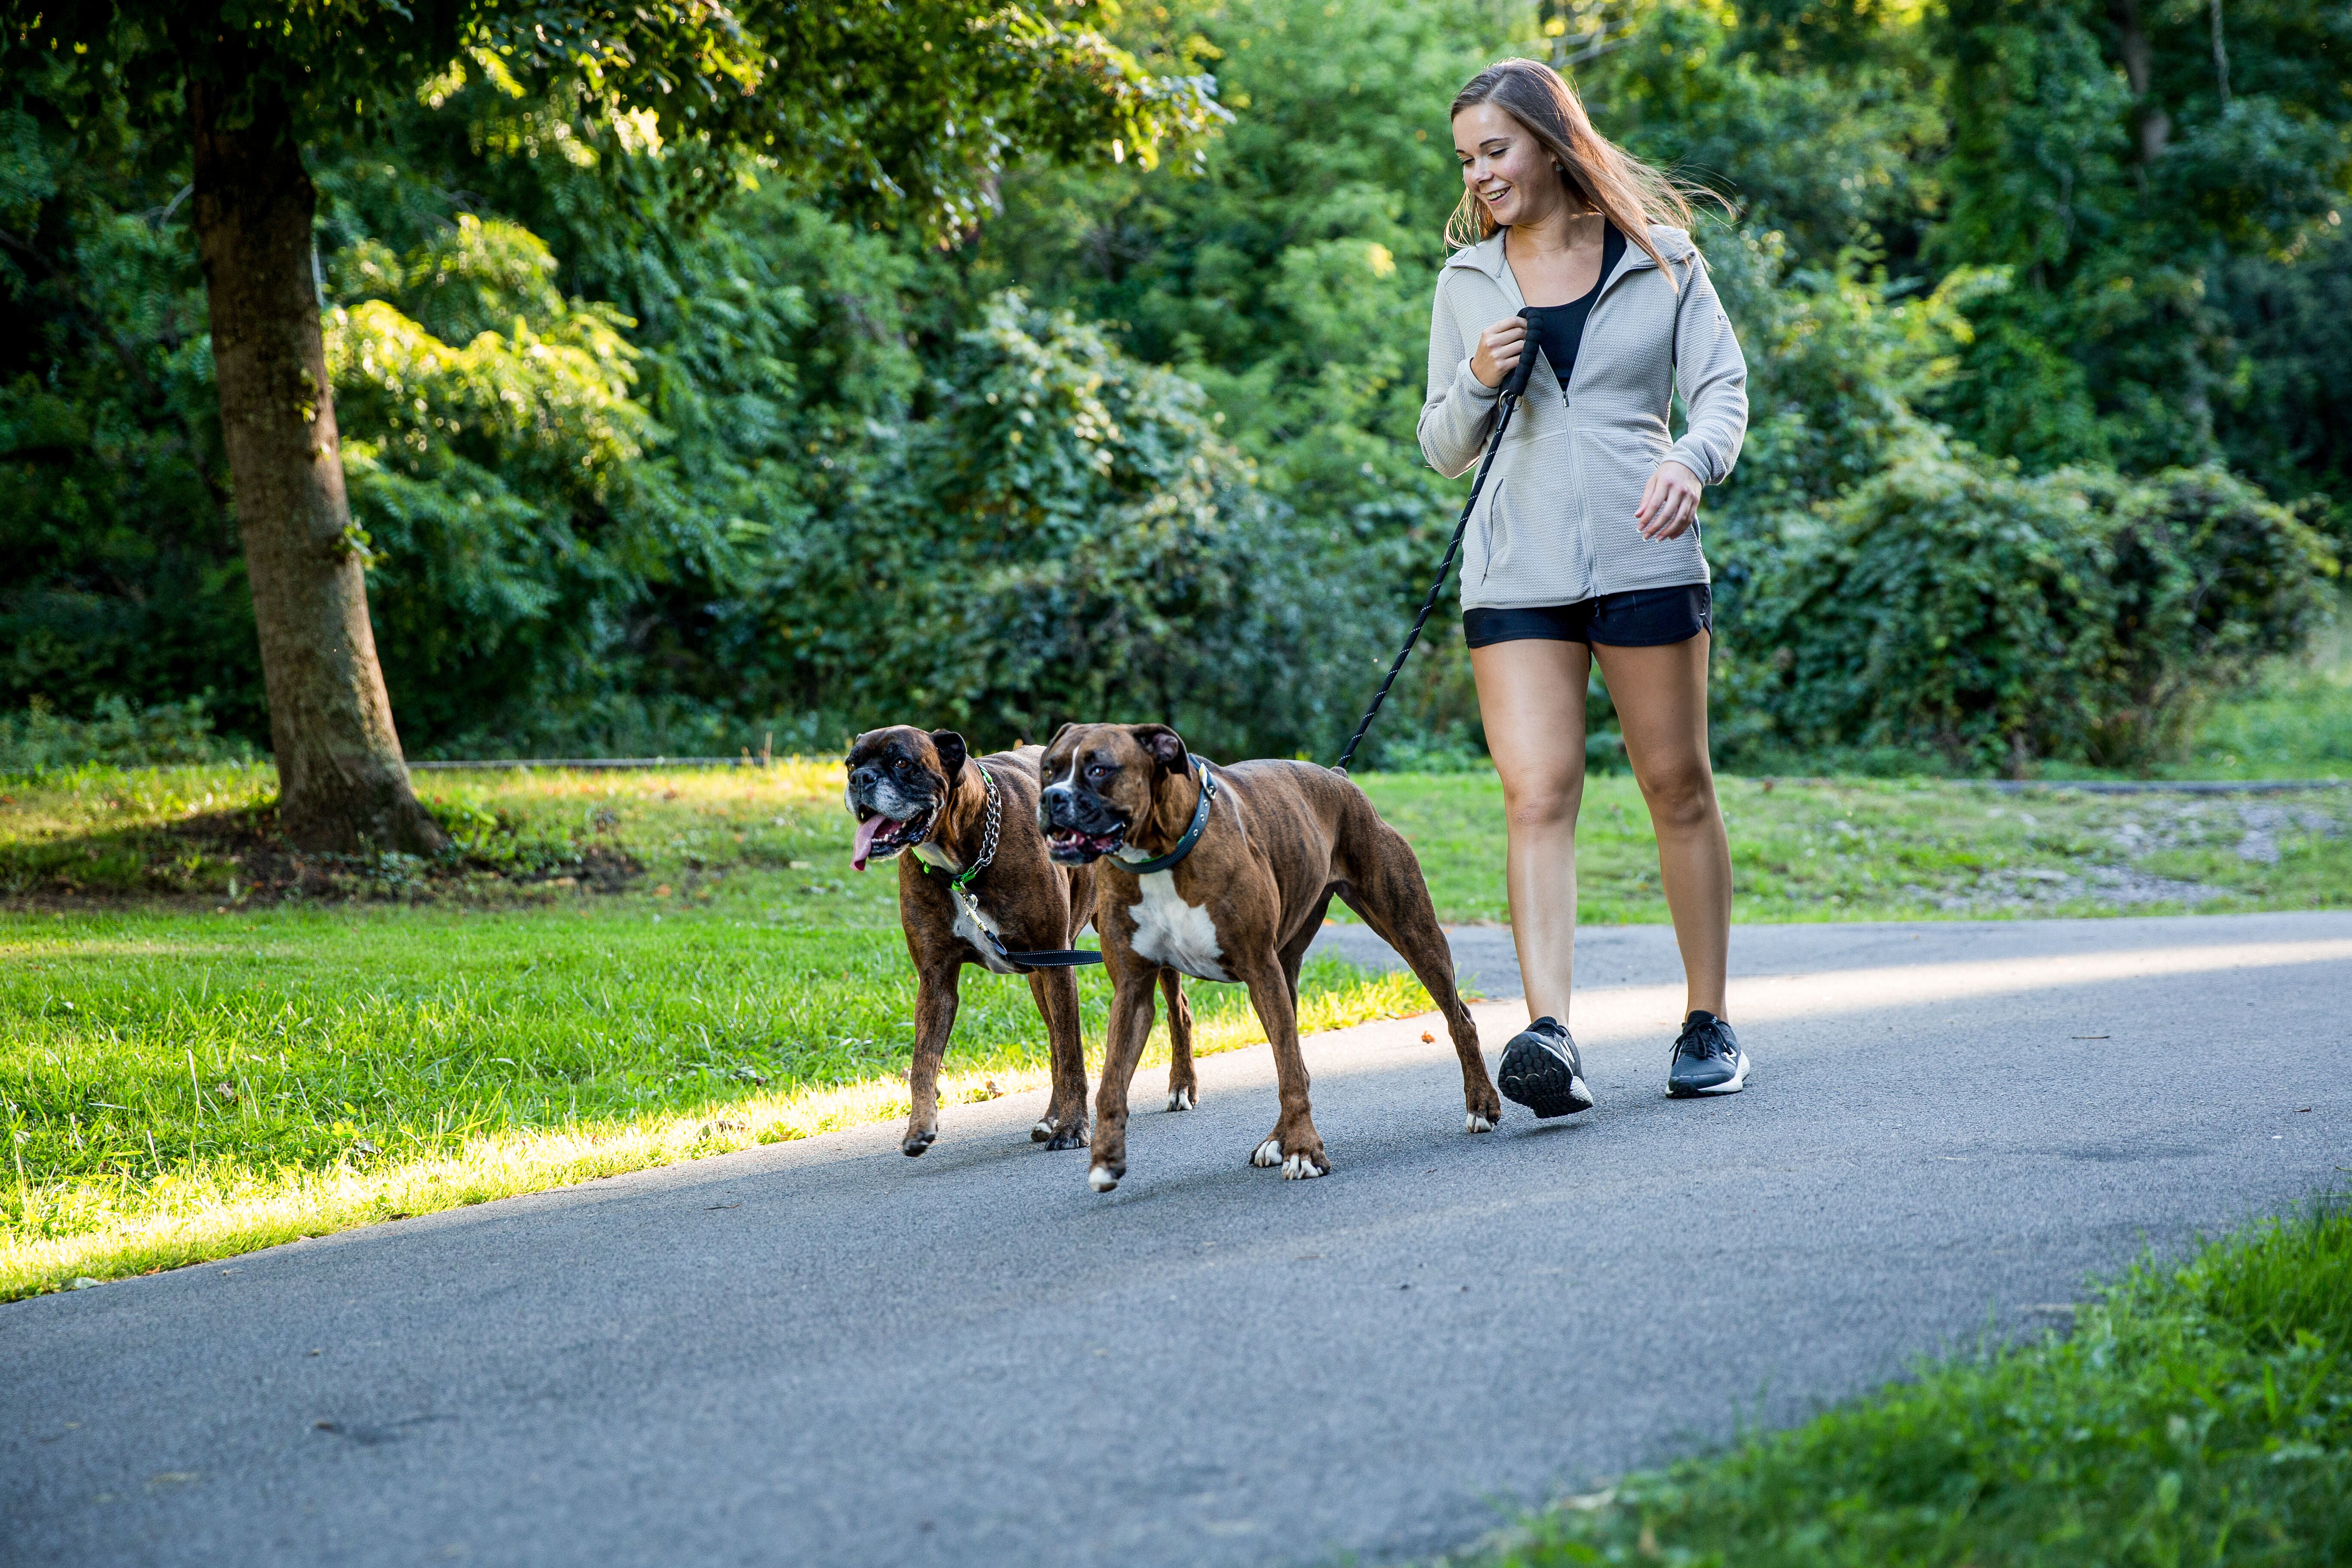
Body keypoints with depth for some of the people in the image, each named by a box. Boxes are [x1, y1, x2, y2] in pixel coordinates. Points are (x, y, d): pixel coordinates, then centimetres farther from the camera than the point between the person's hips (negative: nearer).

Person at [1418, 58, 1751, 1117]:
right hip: (1517, 569, 1)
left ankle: (1709, 1024, 18)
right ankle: (1549, 1035, -23)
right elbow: (1443, 451, 13)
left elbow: (1722, 386, 4)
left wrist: (1692, 461, -18)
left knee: (1677, 787, 6)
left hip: (1644, 554, -1)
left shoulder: (1659, 256, 5)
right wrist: (1477, 382, -8)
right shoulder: (1468, 281, 11)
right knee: (1537, 793, -12)